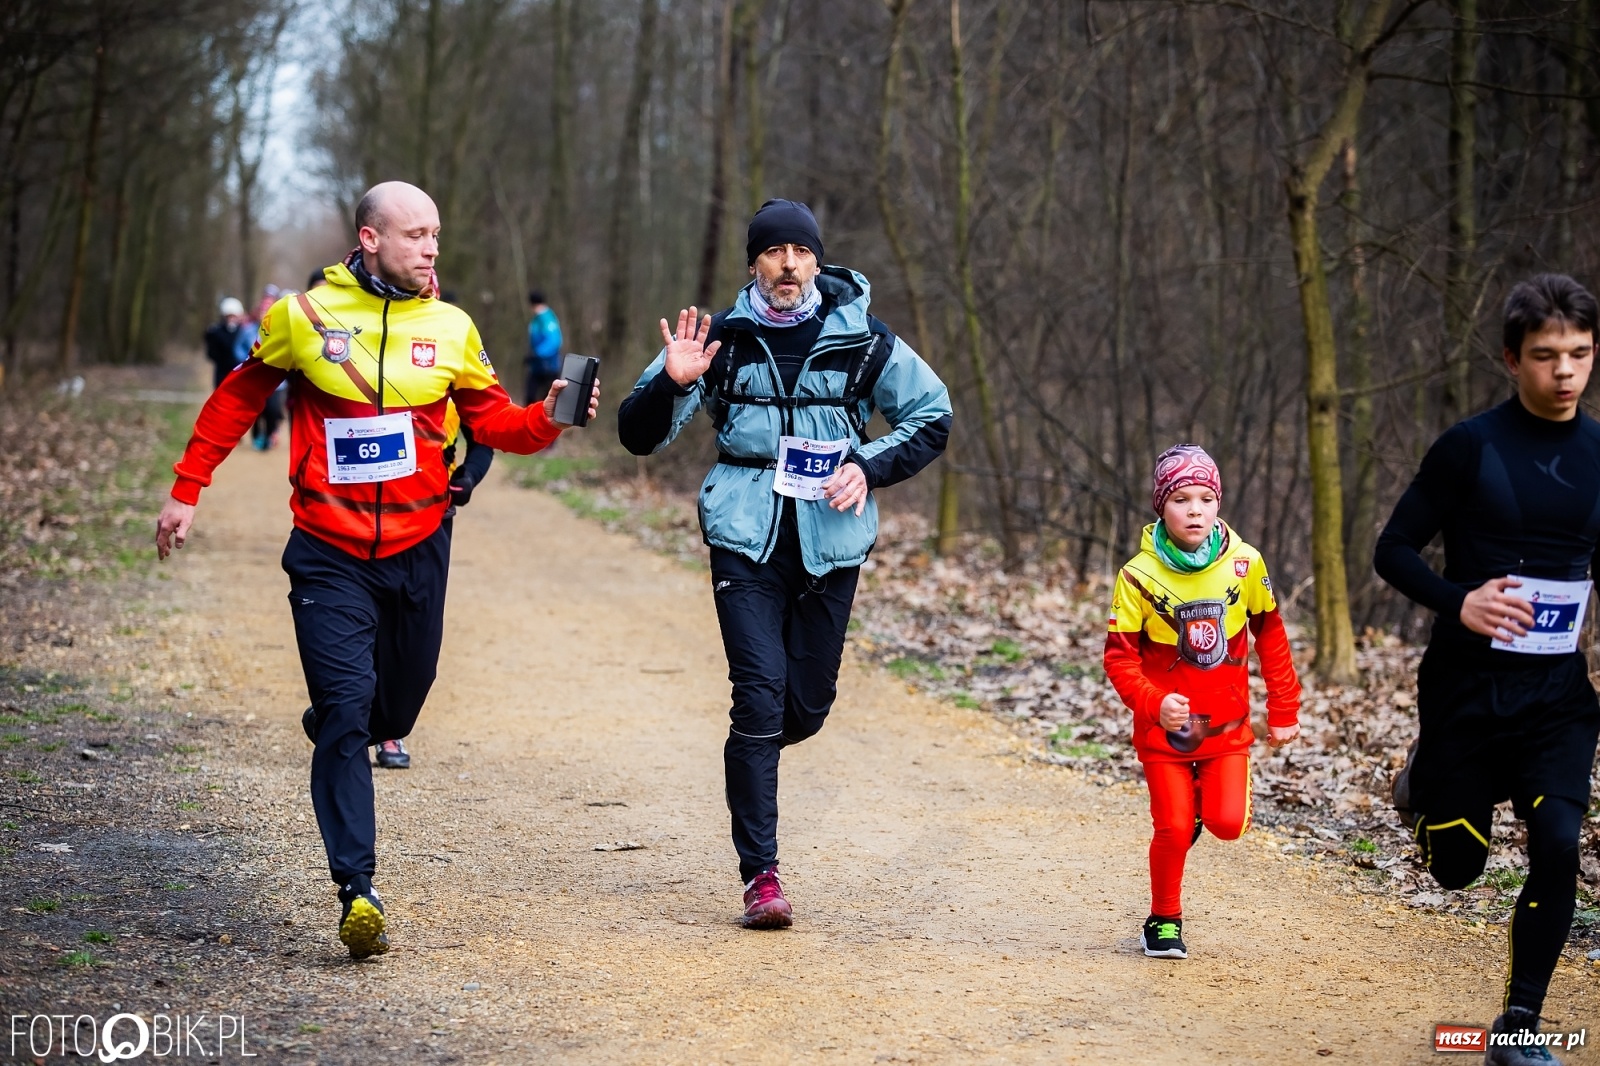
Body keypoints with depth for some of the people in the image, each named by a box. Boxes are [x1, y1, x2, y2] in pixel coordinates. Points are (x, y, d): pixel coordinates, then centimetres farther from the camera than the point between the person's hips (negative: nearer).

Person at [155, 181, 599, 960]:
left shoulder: (451, 329, 1)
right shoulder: (303, 317, -4)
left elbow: (495, 422, 6)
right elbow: (236, 401, 9)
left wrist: (548, 419, -14)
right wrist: (186, 491, 10)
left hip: (417, 547, 3)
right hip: (330, 555, -3)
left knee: (398, 704, 14)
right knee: (346, 711, -11)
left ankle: (341, 733, 50)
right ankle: (357, 893, -10)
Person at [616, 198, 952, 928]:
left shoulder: (863, 342, 1)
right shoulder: (721, 340, 1)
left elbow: (932, 418, 12)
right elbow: (638, 436, 3)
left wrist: (870, 467, -4)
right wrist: (673, 383, -18)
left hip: (831, 542, 2)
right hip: (746, 539, -1)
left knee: (808, 704, 7)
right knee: (760, 696, -12)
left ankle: (750, 759, 43)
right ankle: (759, 873, -6)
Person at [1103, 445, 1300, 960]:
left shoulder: (1244, 563, -9)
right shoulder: (1139, 575, -15)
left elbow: (1270, 636, 3)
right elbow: (1119, 657, -12)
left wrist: (1284, 710, 6)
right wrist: (1153, 704, -29)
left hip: (1227, 726, 1)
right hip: (1164, 730, -1)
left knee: (1228, 824, -11)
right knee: (1173, 830, -4)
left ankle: (1203, 807, 26)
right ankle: (1164, 921, 21)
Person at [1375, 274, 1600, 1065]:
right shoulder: (1470, 448, -9)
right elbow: (1392, 551, -6)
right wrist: (1457, 601, -23)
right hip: (1465, 682, -2)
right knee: (1456, 866, 8)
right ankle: (1425, 777, 43)